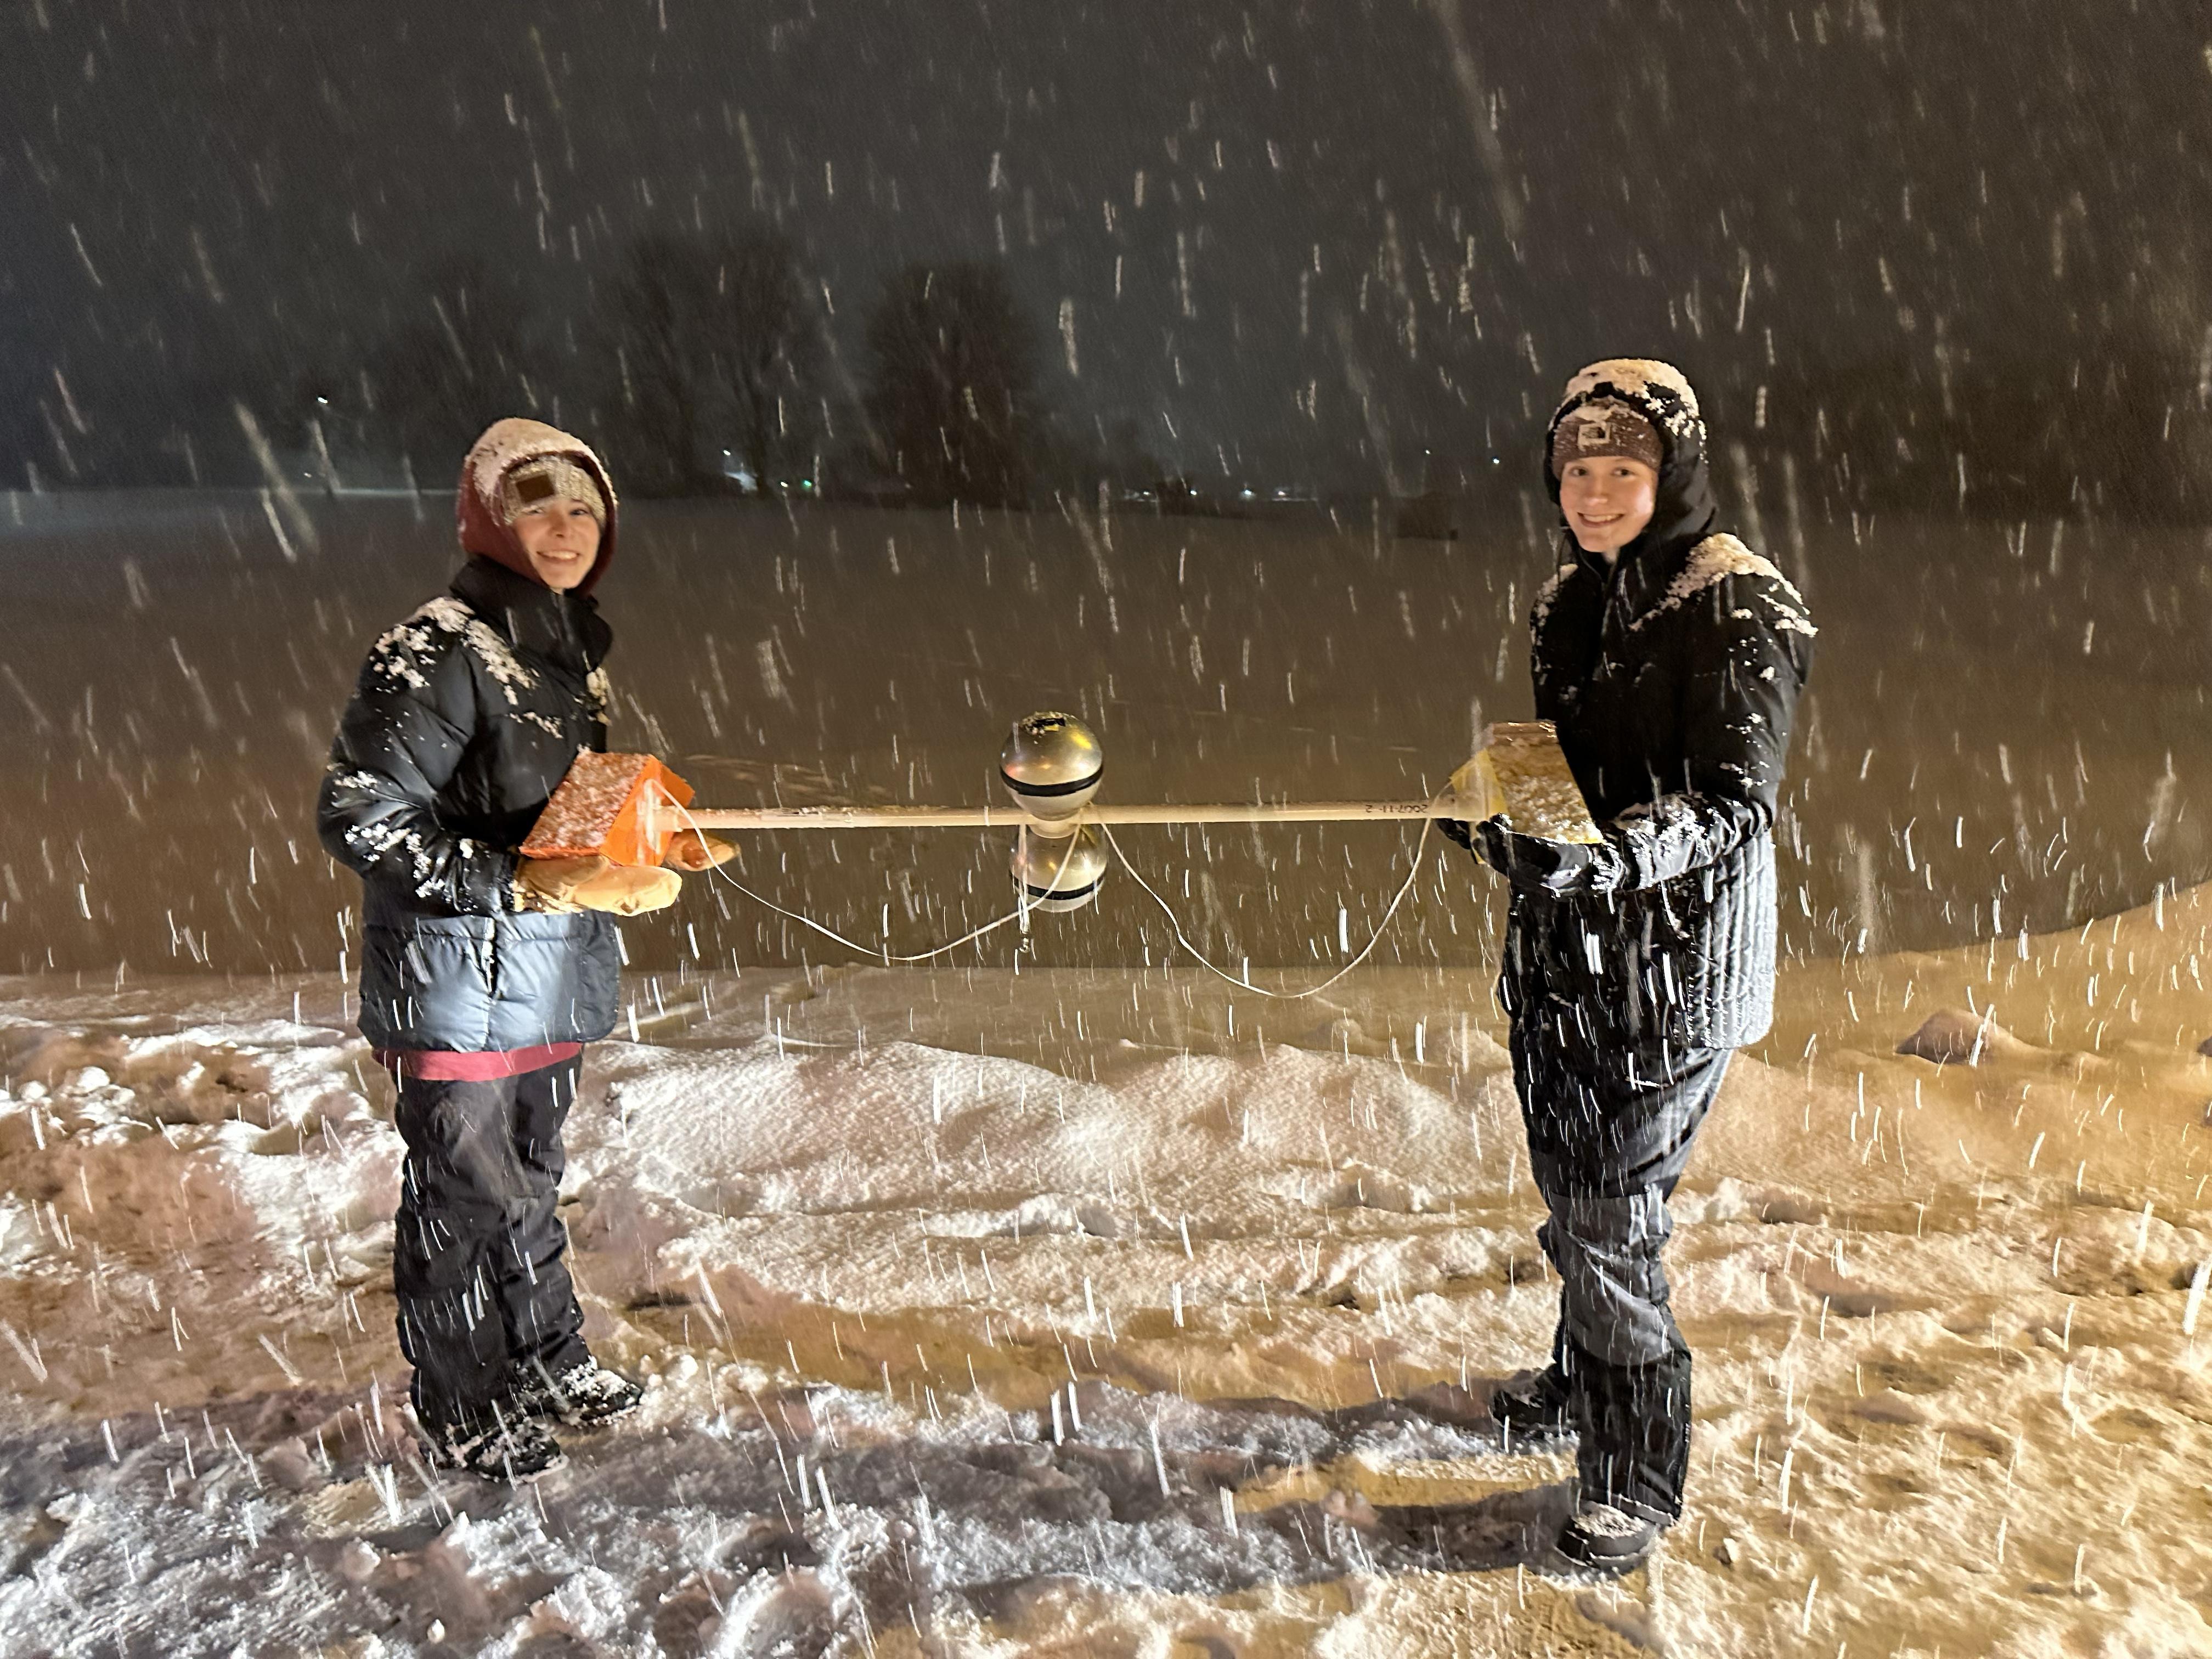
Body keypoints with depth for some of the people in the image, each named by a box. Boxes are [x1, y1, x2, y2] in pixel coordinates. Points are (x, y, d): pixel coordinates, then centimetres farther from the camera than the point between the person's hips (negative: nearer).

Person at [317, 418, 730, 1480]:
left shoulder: (570, 645, 8)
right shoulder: (441, 654, -20)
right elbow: (358, 819, -23)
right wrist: (530, 884, -27)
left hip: (552, 983, 8)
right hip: (456, 985, -8)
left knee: (528, 1173, 23)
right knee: (461, 1194, 8)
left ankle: (546, 1359, 43)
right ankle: (461, 1414, 29)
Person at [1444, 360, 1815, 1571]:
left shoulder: (1740, 609, -13)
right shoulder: (1569, 602, 9)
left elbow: (1736, 807, -21)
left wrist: (1607, 854, -36)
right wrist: (1492, 810, 2)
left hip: (1671, 966, -7)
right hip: (1563, 949, 7)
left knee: (1608, 1220, -3)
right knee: (1568, 1191, 20)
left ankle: (1636, 1473, 15)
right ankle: (1583, 1382, 43)